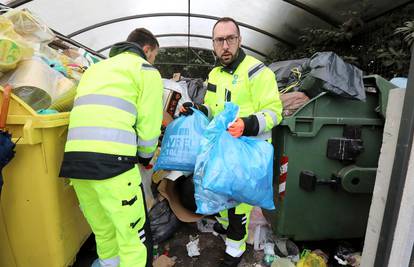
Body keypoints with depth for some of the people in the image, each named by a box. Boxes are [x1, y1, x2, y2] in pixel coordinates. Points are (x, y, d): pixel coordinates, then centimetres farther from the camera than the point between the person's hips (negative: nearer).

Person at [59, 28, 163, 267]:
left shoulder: (96, 68, 30)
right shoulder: (146, 70, 8)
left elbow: (97, 114, 21)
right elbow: (149, 124, -2)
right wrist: (146, 156, 16)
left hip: (74, 160, 8)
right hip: (111, 160, -8)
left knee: (103, 231, 23)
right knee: (135, 237, 4)